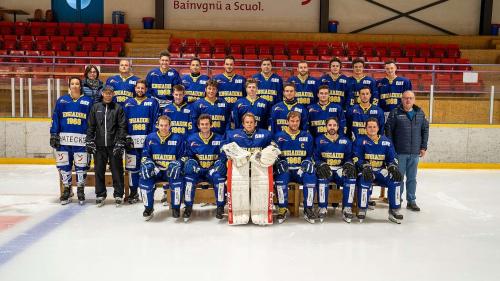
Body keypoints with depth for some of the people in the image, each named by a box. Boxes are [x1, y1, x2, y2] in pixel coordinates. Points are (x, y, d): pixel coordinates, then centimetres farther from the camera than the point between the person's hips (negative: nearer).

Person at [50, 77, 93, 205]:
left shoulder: (87, 101, 6)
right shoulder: (62, 100, 10)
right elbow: (55, 118, 8)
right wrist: (53, 135, 0)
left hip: (81, 140, -2)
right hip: (64, 138, 2)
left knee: (81, 165, 1)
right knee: (63, 165, 6)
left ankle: (80, 190, 17)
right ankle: (67, 190, 21)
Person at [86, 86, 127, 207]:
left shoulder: (118, 108, 2)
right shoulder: (95, 107, 9)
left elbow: (122, 127, -1)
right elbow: (91, 126, 10)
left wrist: (120, 143, -8)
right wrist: (89, 141, 3)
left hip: (114, 145, -2)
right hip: (99, 145, 2)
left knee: (117, 170, 2)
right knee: (99, 170, 7)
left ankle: (118, 195, 12)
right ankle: (100, 195, 19)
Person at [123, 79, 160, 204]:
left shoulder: (152, 102, 5)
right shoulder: (128, 103, 13)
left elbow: (156, 121, -2)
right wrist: (126, 138, -2)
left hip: (147, 141, -2)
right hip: (131, 141, 3)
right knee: (132, 167, 7)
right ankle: (133, 193, 18)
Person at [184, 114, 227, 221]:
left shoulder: (219, 139, 3)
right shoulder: (192, 139, 5)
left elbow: (223, 157, 1)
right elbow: (188, 157, 9)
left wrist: (215, 168, -16)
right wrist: (192, 165, -12)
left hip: (213, 170, -1)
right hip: (197, 170, 1)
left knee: (219, 176, -32)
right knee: (190, 177, -31)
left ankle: (220, 207, -19)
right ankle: (188, 207, -19)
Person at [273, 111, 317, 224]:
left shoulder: (307, 136, 9)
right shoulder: (279, 136, 5)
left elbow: (309, 156, 12)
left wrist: (306, 164, -9)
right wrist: (280, 163, -16)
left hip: (300, 170, 1)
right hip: (285, 169, -1)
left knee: (310, 176, -30)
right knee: (281, 175, -34)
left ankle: (308, 209, -20)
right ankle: (282, 209, -24)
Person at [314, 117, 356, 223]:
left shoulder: (345, 141, 12)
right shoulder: (319, 140, 7)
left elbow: (349, 157, 12)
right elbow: (315, 157, 3)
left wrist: (349, 164, -11)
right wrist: (321, 165, -18)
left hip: (340, 169, 2)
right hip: (325, 170, -2)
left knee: (351, 177, -29)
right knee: (322, 177, -36)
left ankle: (347, 209, -22)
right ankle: (322, 209, -26)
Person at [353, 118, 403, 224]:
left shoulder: (386, 141, 11)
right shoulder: (360, 140, 1)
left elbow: (392, 158, 11)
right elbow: (357, 158, -7)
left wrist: (393, 167, -11)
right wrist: (365, 167, -24)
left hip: (381, 171, 3)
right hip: (366, 171, -3)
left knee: (395, 180, -23)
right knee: (364, 181, -36)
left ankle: (394, 210, -10)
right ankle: (362, 210, -19)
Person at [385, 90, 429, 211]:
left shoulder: (420, 113, 8)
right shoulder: (395, 113, -4)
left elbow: (425, 130, 12)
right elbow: (388, 130, -5)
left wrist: (423, 147, 6)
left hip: (415, 152, 4)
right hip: (399, 152, -3)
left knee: (412, 178, 11)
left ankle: (411, 201, 22)